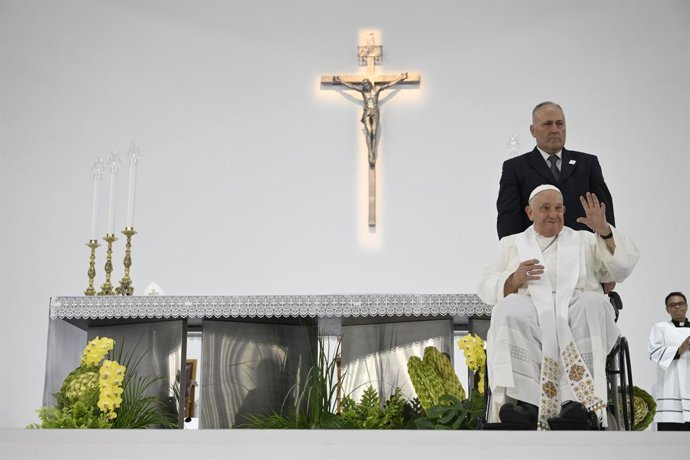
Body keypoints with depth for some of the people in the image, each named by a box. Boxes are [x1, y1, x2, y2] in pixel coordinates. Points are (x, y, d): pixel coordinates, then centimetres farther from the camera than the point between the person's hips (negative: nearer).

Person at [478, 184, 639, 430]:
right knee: (511, 308, -35)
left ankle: (578, 402, -45)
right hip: (531, 310, 0)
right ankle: (525, 403, -45)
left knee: (592, 303, -35)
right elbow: (486, 287, 16)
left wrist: (604, 231, 0)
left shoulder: (584, 240, 30)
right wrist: (514, 279, -5)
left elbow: (624, 265, 16)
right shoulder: (511, 244, 29)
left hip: (575, 306, 1)